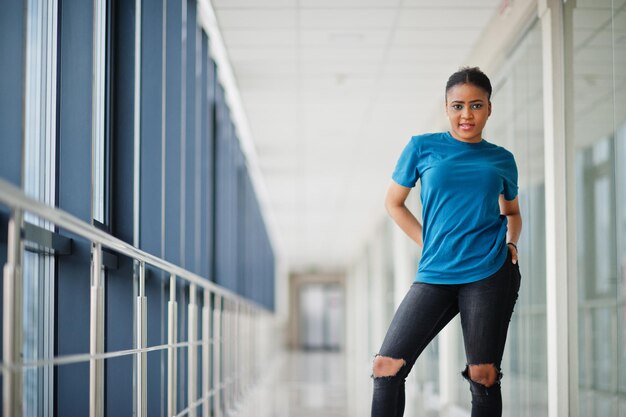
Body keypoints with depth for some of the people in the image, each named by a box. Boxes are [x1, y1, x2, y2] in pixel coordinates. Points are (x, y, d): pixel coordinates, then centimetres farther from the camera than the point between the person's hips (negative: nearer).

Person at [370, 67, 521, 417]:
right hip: (435, 274, 1)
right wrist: (430, 244, 3)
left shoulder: (502, 160, 10)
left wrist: (511, 243, 3)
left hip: (490, 273, 0)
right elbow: (394, 203, 14)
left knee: (484, 376, 1)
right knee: (387, 366, -7)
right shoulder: (422, 148, 6)